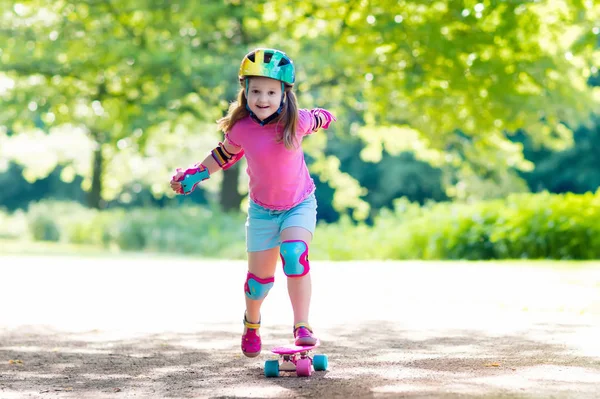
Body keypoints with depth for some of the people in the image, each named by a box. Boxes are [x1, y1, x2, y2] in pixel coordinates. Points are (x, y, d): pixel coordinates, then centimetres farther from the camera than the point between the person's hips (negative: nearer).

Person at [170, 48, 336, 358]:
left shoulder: (297, 121, -20)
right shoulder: (242, 129, -17)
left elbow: (318, 119, 5)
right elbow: (225, 153, 5)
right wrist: (195, 175, 4)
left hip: (299, 206, -1)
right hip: (262, 210, 1)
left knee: (294, 254, -28)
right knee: (260, 275, 7)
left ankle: (302, 327, -22)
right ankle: (252, 323, 40)